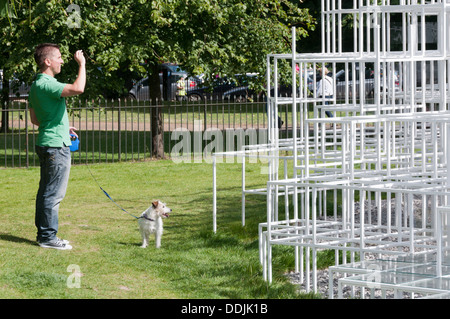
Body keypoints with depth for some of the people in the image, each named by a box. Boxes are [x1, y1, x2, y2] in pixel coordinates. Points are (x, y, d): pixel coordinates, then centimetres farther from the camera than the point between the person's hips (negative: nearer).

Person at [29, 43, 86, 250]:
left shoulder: (36, 85, 14)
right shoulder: (46, 84, -19)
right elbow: (78, 89, -34)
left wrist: (63, 127, 26)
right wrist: (81, 65, -20)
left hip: (46, 143, 10)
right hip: (56, 145, -10)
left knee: (46, 192, 14)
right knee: (53, 194, -5)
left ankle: (43, 234, 20)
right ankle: (48, 237, -2)